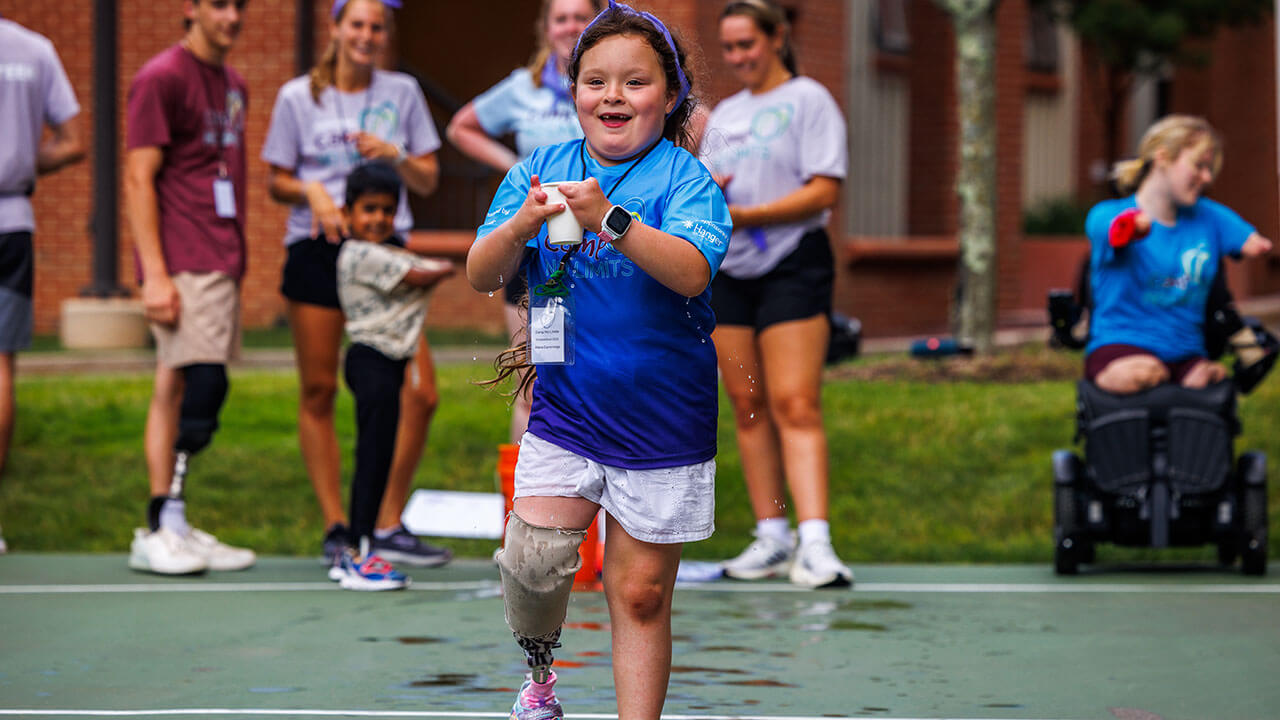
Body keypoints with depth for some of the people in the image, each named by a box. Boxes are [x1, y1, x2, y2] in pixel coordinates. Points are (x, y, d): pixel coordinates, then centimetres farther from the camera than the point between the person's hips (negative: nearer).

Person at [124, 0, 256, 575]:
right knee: (203, 384, -15)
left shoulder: (232, 84, 20)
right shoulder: (161, 79, -6)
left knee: (176, 390, 7)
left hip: (221, 262, 8)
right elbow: (138, 179, -10)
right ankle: (164, 527, -11)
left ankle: (168, 528, 7)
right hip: (183, 264, -8)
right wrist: (155, 273, -16)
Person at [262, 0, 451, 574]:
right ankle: (336, 528, 10)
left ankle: (389, 526, 3)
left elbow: (428, 181, 10)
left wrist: (395, 155, -9)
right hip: (317, 251, -1)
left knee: (420, 392, -8)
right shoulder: (298, 98, 4)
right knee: (318, 392, 0)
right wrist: (311, 191, -14)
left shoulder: (402, 93, 8)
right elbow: (277, 182, 7)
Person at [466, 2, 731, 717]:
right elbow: (481, 276, -1)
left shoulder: (683, 177, -7)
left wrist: (610, 218, -37)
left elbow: (691, 274, -24)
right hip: (564, 410, 2)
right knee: (534, 559, -12)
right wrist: (524, 224, -22)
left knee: (641, 594, 2)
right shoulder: (540, 169, 4)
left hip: (661, 422, -2)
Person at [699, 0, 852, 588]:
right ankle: (772, 538, 10)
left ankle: (815, 544, -21)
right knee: (747, 406, 4)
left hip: (792, 266, -6)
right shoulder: (723, 114, 19)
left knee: (795, 406, -15)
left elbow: (824, 191, -11)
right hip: (729, 272, 6)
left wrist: (744, 215, -18)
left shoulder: (808, 100, -1)